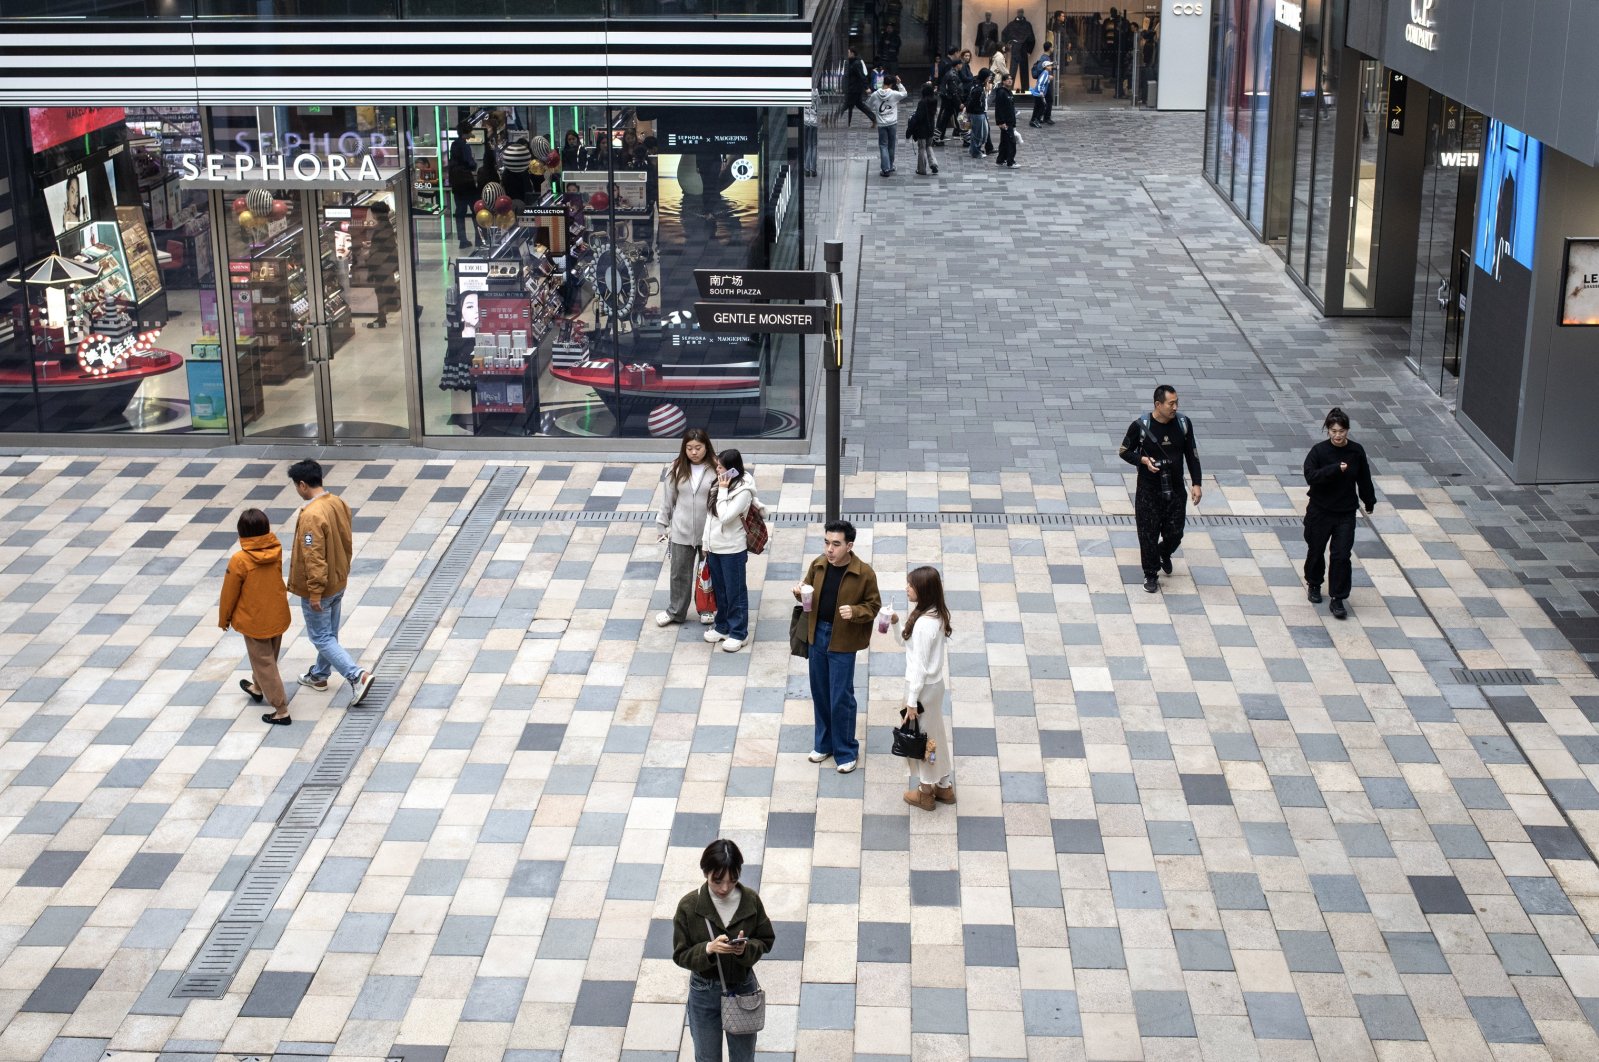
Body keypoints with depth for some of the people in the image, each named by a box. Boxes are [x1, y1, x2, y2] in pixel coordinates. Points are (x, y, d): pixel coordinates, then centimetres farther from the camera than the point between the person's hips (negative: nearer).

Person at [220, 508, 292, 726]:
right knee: (268, 657, 27)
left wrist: (224, 618, 2)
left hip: (254, 621, -6)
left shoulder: (239, 560, -25)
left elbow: (230, 592, -13)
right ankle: (257, 688, 52)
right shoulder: (276, 550, -13)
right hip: (278, 617, 6)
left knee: (264, 663, 7)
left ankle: (281, 710, 8)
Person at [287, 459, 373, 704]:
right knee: (329, 633, 22)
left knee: (321, 637, 3)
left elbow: (314, 557, -27)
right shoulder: (338, 503, -2)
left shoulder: (311, 515, -28)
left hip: (320, 587, -9)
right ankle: (319, 675, 39)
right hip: (338, 582, 9)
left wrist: (315, 592, -21)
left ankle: (357, 676, -8)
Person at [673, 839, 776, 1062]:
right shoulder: (689, 906, -18)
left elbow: (766, 941, -2)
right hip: (705, 993, -1)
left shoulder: (751, 900, -13)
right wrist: (709, 948, -31)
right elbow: (681, 955, -12)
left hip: (743, 988, 1)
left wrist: (746, 948, -24)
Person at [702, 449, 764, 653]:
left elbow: (725, 517, -27)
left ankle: (738, 633, 15)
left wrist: (723, 491, -22)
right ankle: (722, 626, 34)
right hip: (714, 547, 8)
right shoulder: (719, 484, 3)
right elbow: (710, 515, 10)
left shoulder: (743, 491, -20)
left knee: (735, 592, 4)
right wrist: (706, 541, 11)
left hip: (732, 550, -8)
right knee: (719, 589, 20)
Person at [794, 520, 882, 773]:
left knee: (841, 698, 0)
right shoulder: (818, 565, -3)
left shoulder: (864, 573, -16)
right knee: (819, 693, 16)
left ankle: (846, 752, 16)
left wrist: (855, 612, -25)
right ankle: (824, 743, 33)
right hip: (817, 635, 5)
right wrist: (800, 594, -11)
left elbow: (874, 605, -6)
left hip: (842, 640, -5)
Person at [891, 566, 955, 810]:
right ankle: (944, 786, 34)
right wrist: (896, 624, -3)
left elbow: (919, 665, -24)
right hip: (936, 682, 9)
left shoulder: (923, 623, -28)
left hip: (923, 686, -9)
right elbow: (907, 642, 12)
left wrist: (912, 701, -18)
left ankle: (926, 793, 23)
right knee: (935, 733, 21)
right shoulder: (936, 615, 1)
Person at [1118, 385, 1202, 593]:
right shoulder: (1141, 426, -15)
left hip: (1175, 489, 3)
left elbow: (1192, 455, 4)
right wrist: (1143, 460, -21)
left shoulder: (1183, 424, -6)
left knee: (1175, 533, 9)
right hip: (1148, 490, -3)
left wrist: (1196, 483, 0)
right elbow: (1125, 451, -2)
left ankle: (1164, 554, 43)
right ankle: (1151, 575, 21)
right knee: (1148, 535, 3)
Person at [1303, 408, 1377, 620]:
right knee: (1315, 550, 16)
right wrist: (1335, 469, -31)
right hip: (1320, 511, -1)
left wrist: (1369, 501, 17)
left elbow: (1364, 478, 9)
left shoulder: (1356, 451, -4)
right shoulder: (1319, 451, -11)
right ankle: (1314, 585, 42)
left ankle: (1338, 600, 3)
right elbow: (1310, 475, -22)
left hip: (1346, 513, 1)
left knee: (1342, 555, -4)